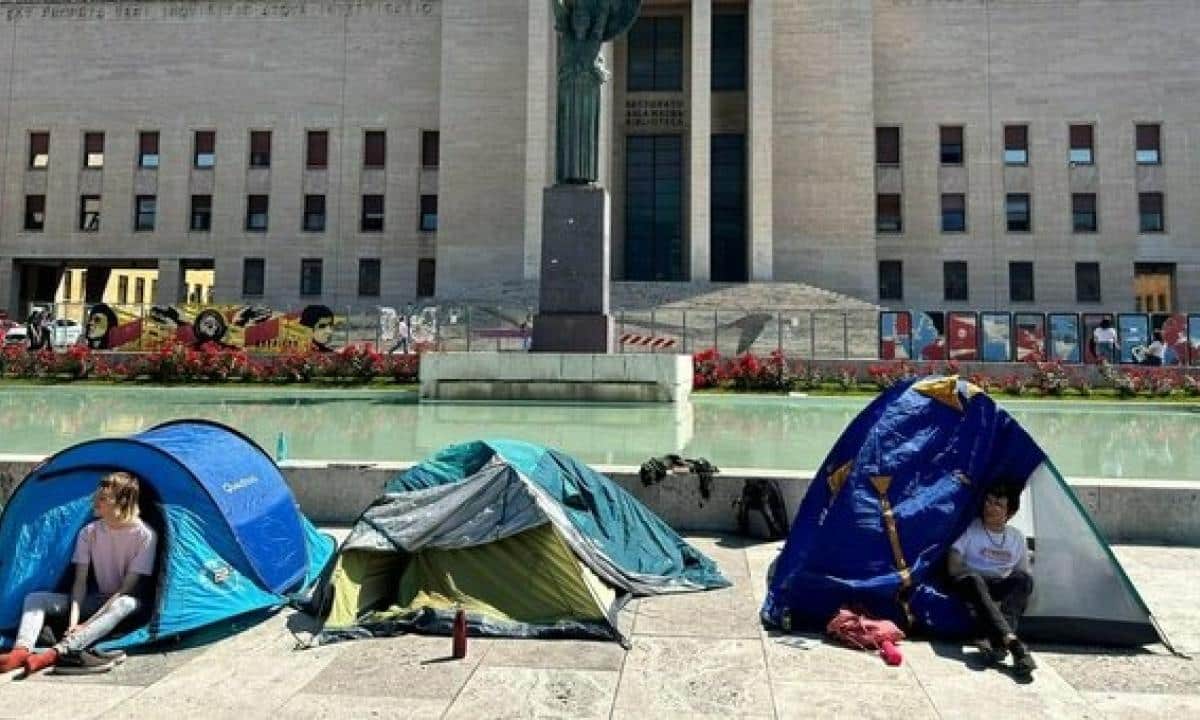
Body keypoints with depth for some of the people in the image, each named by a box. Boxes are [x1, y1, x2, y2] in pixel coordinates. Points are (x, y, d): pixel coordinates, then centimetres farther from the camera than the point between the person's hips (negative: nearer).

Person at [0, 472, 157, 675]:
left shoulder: (144, 535, -18)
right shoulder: (89, 532, -3)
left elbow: (127, 588, -19)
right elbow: (80, 581, -6)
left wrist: (88, 623, -23)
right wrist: (74, 620, -21)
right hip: (96, 601, 6)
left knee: (126, 603, -40)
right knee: (35, 598, -10)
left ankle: (55, 653, -52)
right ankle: (21, 651, -36)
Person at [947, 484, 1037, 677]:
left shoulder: (1017, 537, 14)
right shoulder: (968, 529, 1)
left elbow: (1024, 572, 14)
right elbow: (954, 567, -4)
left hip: (1000, 590, 3)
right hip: (972, 586, -3)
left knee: (1024, 579, -28)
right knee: (971, 579, -38)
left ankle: (996, 640, -44)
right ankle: (1011, 641, -56)